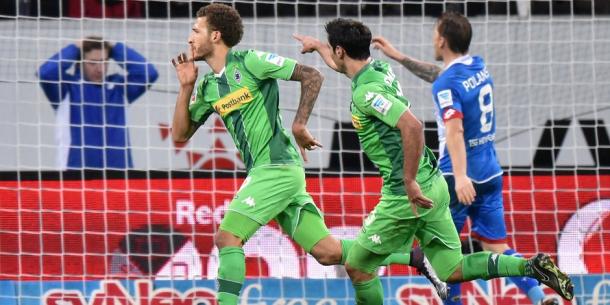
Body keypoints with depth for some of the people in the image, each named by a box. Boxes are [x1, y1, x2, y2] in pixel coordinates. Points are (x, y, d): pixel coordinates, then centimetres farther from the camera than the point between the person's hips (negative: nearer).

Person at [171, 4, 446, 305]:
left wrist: (299, 125, -13)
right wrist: (186, 87, 4)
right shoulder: (207, 87, 15)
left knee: (227, 236, -16)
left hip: (277, 167, -8)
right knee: (327, 252, 7)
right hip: (263, 171, 8)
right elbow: (180, 134, 15)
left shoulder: (249, 62, -7)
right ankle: (416, 259, 16)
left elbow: (312, 76, -7)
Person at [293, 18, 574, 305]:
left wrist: (409, 181, -25)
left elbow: (412, 126, -32)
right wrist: (317, 45, 51)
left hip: (407, 195, -9)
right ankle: (531, 266, -2)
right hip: (433, 185, 9)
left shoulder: (366, 91, -19)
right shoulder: (379, 67, 9)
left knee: (357, 267, 7)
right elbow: (341, 66, 35)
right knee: (451, 269, 11)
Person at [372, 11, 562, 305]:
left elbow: (455, 129, -27)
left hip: (459, 177, -7)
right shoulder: (479, 66, 11)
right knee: (498, 248, 4)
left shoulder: (446, 84, -13)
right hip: (490, 173, 7)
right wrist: (398, 56, 34)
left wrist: (460, 176, -38)